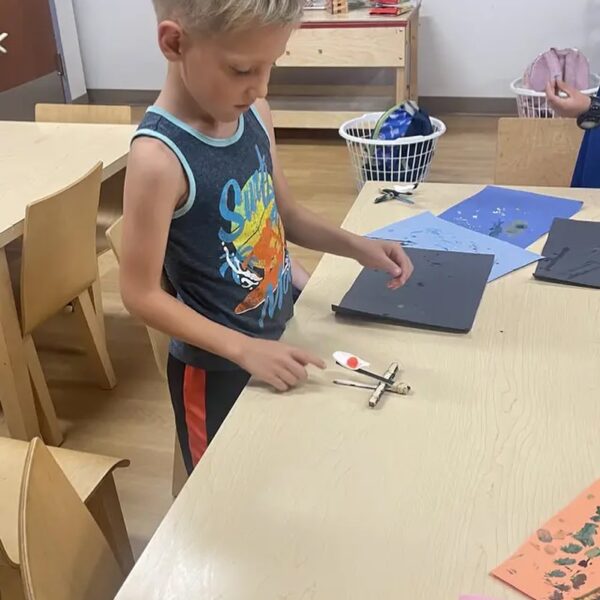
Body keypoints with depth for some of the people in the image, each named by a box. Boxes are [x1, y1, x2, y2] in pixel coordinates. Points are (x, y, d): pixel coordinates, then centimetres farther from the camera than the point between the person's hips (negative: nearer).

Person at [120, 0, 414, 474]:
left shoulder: (255, 113, -6)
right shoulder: (160, 158, -27)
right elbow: (141, 294, -21)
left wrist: (357, 246, -8)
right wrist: (243, 349, -24)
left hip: (276, 340, 7)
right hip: (217, 368, -6)